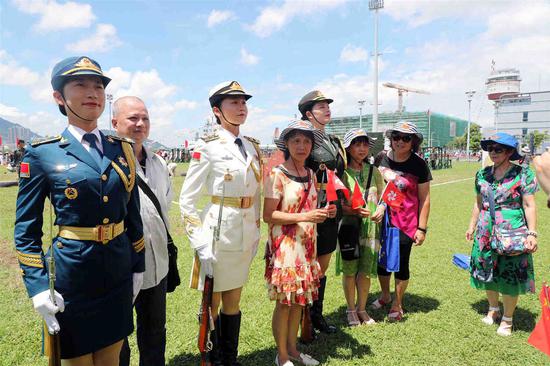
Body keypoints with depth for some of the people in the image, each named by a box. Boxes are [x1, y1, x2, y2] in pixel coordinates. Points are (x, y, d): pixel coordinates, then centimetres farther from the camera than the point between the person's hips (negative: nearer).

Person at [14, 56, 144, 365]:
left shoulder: (122, 149, 3)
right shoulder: (42, 154, -7)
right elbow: (26, 231, -4)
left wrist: (138, 267, 8)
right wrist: (38, 289, -9)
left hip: (118, 275, 3)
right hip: (71, 275, -3)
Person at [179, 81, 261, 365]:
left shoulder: (253, 146, 8)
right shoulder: (207, 147, -11)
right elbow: (186, 200, -10)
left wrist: (255, 232, 14)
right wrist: (199, 243, -14)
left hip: (245, 235, 6)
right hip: (218, 233, -6)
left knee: (233, 302, 18)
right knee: (212, 304, 10)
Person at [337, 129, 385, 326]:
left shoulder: (374, 171, 6)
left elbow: (383, 197, 14)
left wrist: (381, 208, -7)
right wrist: (354, 211, -22)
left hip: (371, 226, 3)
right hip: (348, 226, -3)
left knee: (365, 271, 8)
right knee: (349, 271, 7)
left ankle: (362, 309, 29)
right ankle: (351, 310, 27)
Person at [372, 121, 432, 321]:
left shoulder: (419, 165, -7)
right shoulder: (381, 158, 1)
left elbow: (424, 199, -4)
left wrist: (422, 228, -7)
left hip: (405, 222, -3)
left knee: (401, 263, 6)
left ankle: (397, 305, 26)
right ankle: (385, 295, 41)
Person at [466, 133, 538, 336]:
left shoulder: (523, 174, -7)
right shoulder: (483, 174, 6)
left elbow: (529, 205, -7)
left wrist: (532, 233, -13)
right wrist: (472, 226, 14)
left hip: (512, 234, -4)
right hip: (486, 233, 4)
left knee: (510, 277, 3)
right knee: (487, 274, 14)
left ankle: (507, 319, 22)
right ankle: (493, 309, 36)